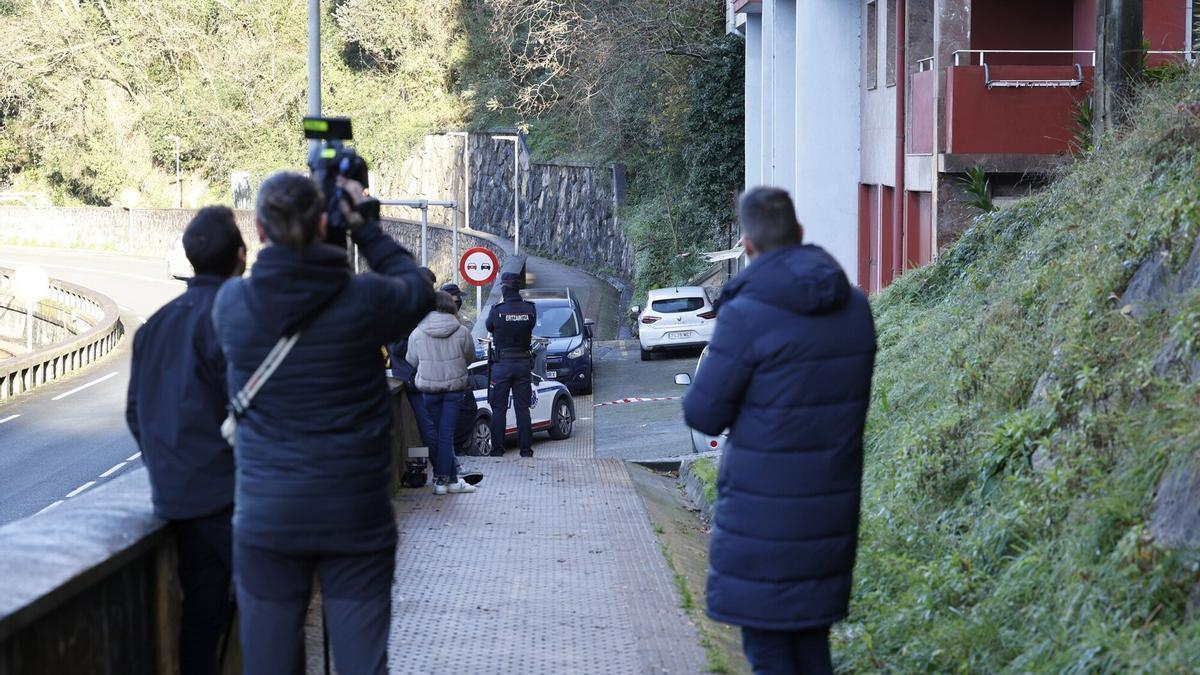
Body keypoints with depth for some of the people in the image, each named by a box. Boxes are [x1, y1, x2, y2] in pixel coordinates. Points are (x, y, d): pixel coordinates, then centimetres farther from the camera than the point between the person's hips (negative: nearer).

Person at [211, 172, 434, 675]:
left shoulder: (231, 304, -3)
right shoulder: (363, 300, -8)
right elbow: (418, 289, 14)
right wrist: (365, 224, 21)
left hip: (265, 518, 1)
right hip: (355, 519, -1)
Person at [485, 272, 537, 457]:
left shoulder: (497, 311, -13)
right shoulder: (530, 309, -6)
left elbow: (489, 327, 4)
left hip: (502, 364, -3)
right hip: (524, 363, 3)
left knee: (498, 409, 5)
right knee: (523, 408, 8)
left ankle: (498, 449, 4)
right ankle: (526, 450, 8)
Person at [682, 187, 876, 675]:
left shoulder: (746, 315, -17)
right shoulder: (855, 307, 2)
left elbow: (704, 414, -11)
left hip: (764, 510, -6)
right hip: (832, 503, 6)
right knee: (811, 633, 17)